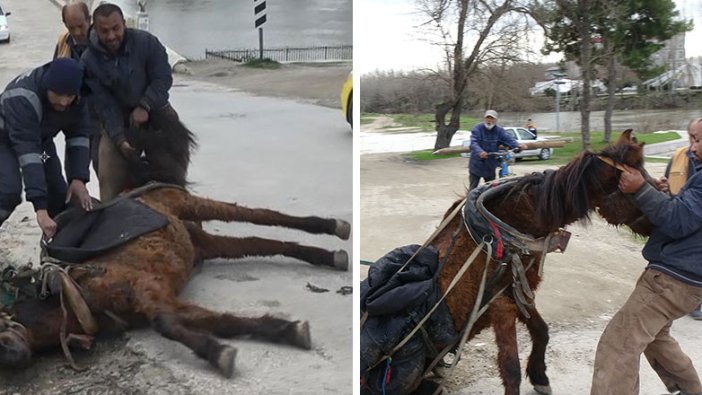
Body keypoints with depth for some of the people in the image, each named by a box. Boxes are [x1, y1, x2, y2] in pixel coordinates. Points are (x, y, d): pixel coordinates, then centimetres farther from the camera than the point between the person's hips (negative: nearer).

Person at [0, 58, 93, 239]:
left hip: (40, 137, 5)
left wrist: (78, 178, -33)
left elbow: (78, 135, -19)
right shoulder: (23, 99, -41)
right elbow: (27, 151, -45)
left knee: (59, 193, -1)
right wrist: (41, 208, -49)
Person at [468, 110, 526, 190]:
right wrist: (480, 152, -49)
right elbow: (474, 143, -27)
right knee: (473, 189, 2)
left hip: (490, 165, 4)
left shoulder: (499, 130, -1)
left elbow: (508, 139, -15)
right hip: (476, 165, -4)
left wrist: (518, 145, -37)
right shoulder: (477, 128, -13)